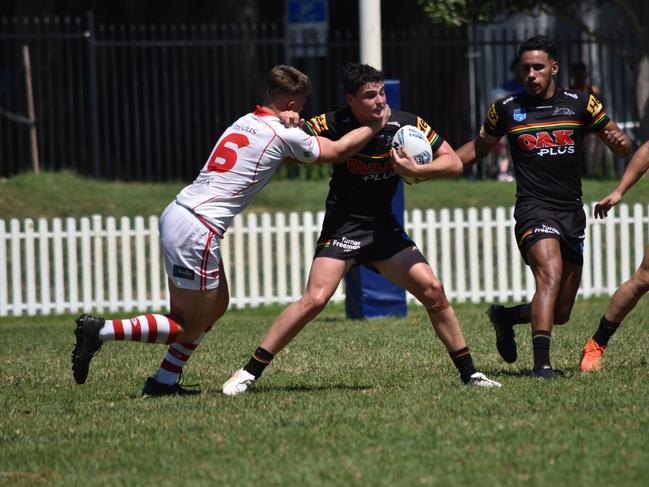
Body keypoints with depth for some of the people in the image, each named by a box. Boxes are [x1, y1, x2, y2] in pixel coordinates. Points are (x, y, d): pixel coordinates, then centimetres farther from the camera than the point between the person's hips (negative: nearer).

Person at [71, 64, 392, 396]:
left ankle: (164, 381, 17)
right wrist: (375, 125, 18)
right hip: (196, 231, -9)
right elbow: (337, 151, 5)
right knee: (190, 329, 1)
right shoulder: (283, 135, -7)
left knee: (217, 305, 20)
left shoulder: (245, 122, 16)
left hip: (176, 214, 9)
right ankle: (100, 331, -10)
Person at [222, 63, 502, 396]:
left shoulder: (407, 125, -6)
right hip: (342, 227, -4)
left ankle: (469, 372, 10)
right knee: (314, 299, -19)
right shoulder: (334, 124, -14)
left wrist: (415, 170, -21)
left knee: (432, 290, -5)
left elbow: (453, 163, -4)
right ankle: (249, 372, -12)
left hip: (383, 227, 4)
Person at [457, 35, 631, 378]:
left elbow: (620, 147, 10)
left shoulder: (579, 104, 6)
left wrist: (620, 142, -14)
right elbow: (478, 148, 19)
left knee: (561, 312, 7)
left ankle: (505, 317, 36)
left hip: (572, 212, 3)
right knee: (550, 274, -30)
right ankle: (541, 363, -36)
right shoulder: (506, 109, 5)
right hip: (533, 209, -3)